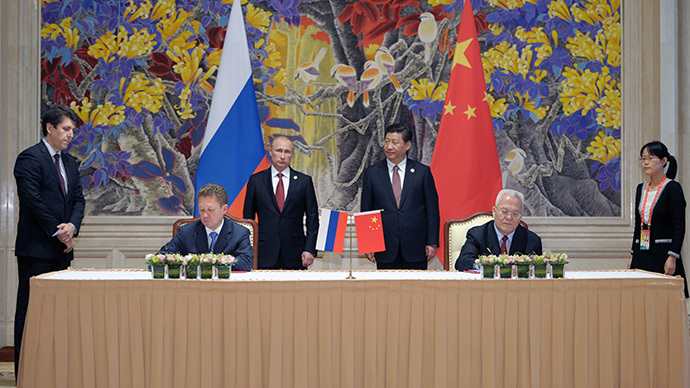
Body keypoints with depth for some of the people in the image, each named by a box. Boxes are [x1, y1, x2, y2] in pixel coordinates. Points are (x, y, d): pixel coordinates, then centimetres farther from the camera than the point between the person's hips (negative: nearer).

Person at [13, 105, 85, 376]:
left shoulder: (70, 163, 17)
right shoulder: (29, 158, -7)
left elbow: (78, 199, 13)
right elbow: (33, 200, -14)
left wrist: (72, 226, -7)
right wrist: (58, 232, -12)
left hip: (62, 250, 8)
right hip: (36, 248, -8)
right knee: (30, 310, -3)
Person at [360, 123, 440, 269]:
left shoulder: (423, 172, 4)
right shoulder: (372, 173, 6)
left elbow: (432, 209, 4)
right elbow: (366, 211, 8)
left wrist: (432, 243, -2)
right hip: (385, 249, 1)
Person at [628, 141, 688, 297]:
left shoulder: (673, 188, -7)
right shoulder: (641, 188, 13)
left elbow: (679, 227, -11)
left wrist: (672, 257, -19)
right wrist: (632, 255, 14)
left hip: (663, 253, -6)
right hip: (642, 253, 6)